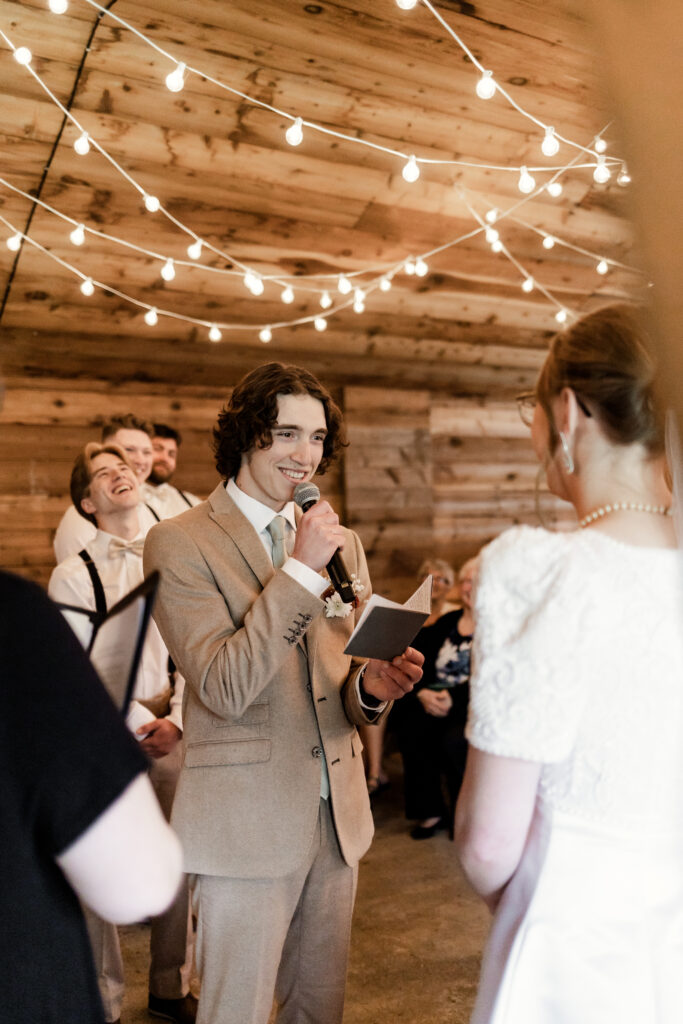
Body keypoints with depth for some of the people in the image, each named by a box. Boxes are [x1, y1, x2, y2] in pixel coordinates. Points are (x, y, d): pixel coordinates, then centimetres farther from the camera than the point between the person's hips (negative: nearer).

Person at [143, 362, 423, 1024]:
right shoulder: (180, 543, -9)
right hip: (245, 819, -5)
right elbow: (224, 688, -18)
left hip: (337, 813, 6)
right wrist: (302, 568, -20)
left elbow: (343, 683, 12)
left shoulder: (340, 542, 9)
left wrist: (372, 685, -13)